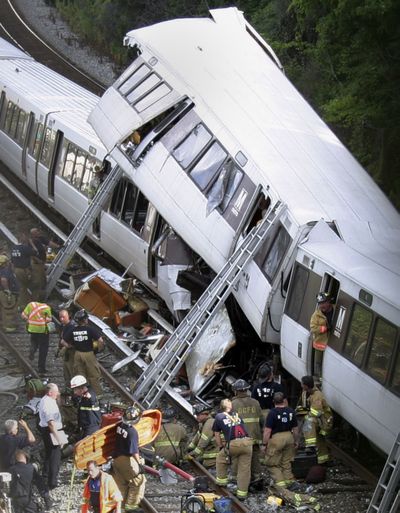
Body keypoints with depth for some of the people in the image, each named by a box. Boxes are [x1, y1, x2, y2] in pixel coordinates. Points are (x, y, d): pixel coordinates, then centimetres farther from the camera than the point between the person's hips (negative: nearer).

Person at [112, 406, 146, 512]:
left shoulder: (120, 426, -3)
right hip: (127, 460, -8)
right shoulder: (132, 432, -25)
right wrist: (139, 463, -21)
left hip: (117, 458, 8)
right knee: (139, 481, 5)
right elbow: (134, 450, -25)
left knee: (122, 483, 18)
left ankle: (121, 504, 26)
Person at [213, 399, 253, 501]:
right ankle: (242, 493, 11)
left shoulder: (219, 417, 18)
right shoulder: (237, 415, 26)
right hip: (247, 442, 2)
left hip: (233, 444, -2)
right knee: (244, 469, 10)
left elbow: (217, 435, 22)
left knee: (221, 459, 25)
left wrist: (220, 447, 38)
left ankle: (221, 481, 31)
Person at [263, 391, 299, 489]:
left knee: (272, 464, 4)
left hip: (276, 438, -5)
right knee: (286, 462, 19)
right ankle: (289, 480, 19)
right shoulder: (291, 412, 2)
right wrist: (296, 441, 21)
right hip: (289, 437, 5)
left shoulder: (272, 413, -14)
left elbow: (267, 430, -15)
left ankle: (280, 482, -6)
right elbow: (295, 429, 8)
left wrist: (264, 444, -7)